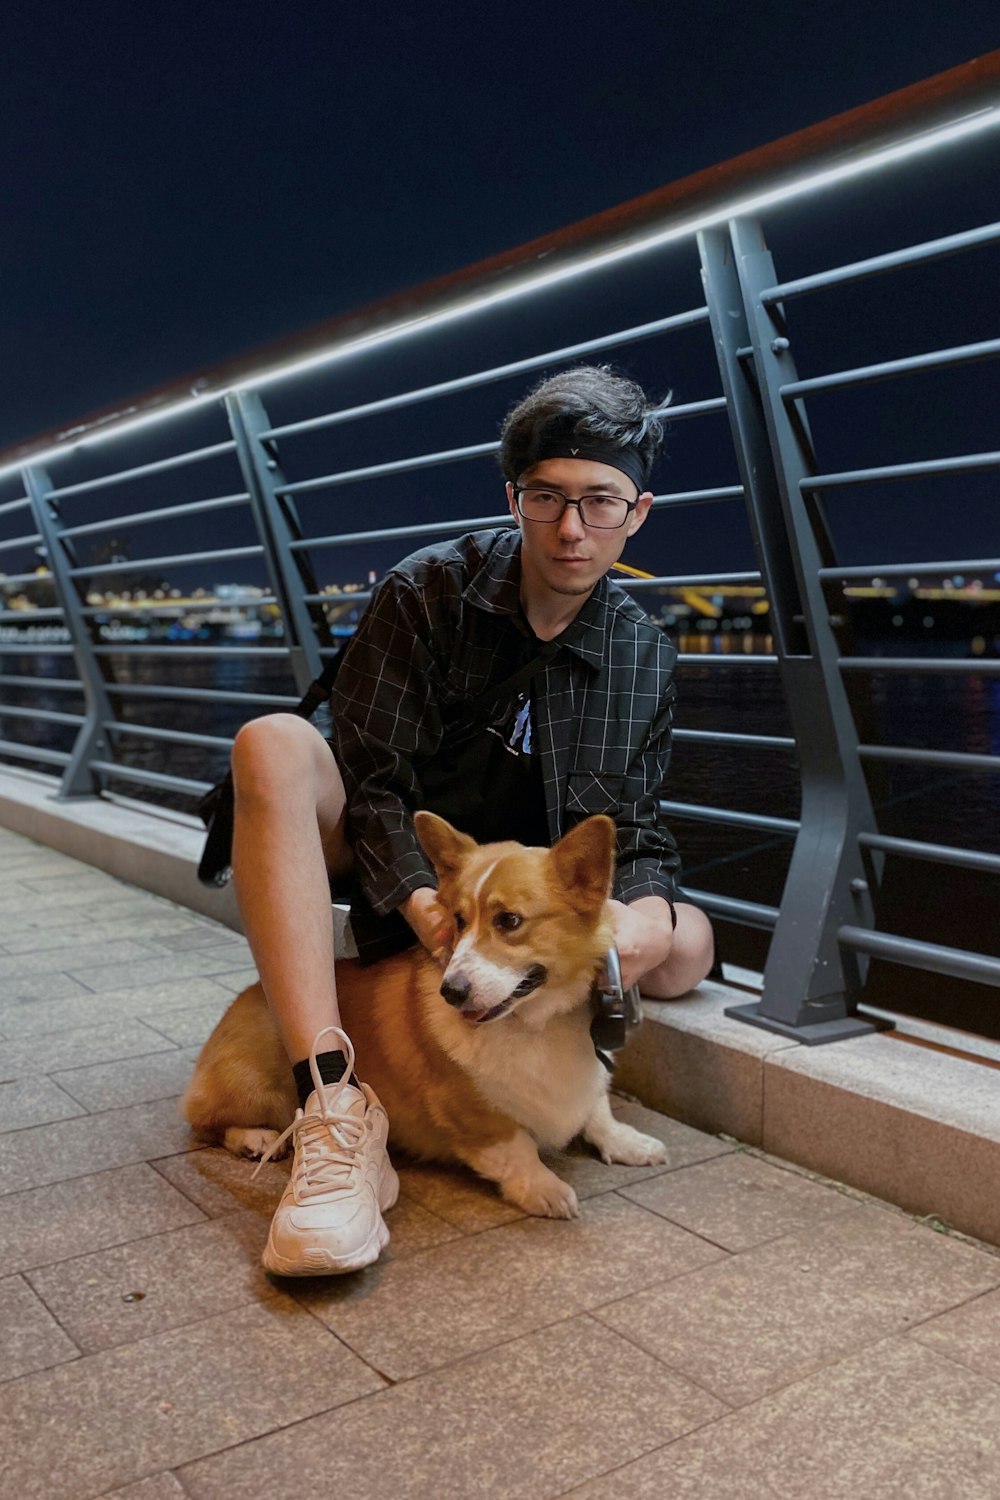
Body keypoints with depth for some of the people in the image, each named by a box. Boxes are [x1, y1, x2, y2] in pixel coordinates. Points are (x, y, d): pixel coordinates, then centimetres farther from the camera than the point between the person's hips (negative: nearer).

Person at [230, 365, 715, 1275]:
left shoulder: (647, 657, -2)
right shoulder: (425, 593, -12)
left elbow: (636, 829, -1)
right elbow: (374, 783, -15)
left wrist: (644, 914, -25)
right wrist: (421, 902, -33)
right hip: (394, 884, -2)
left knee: (687, 943, -21)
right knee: (274, 746, -33)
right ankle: (335, 1107, -44)